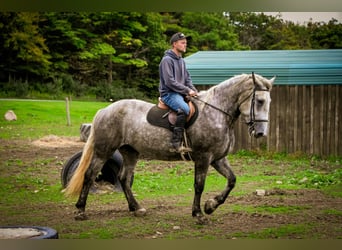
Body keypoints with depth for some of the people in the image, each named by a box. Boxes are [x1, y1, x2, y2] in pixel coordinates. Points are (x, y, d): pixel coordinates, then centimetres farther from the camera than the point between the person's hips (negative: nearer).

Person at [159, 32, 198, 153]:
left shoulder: (181, 61, 19)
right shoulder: (167, 60, -10)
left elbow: (187, 78, 21)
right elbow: (170, 82, -17)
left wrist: (193, 90, 2)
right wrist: (187, 90, -16)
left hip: (181, 93, 9)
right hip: (169, 94, -9)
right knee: (184, 109, -33)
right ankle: (176, 144, -34)